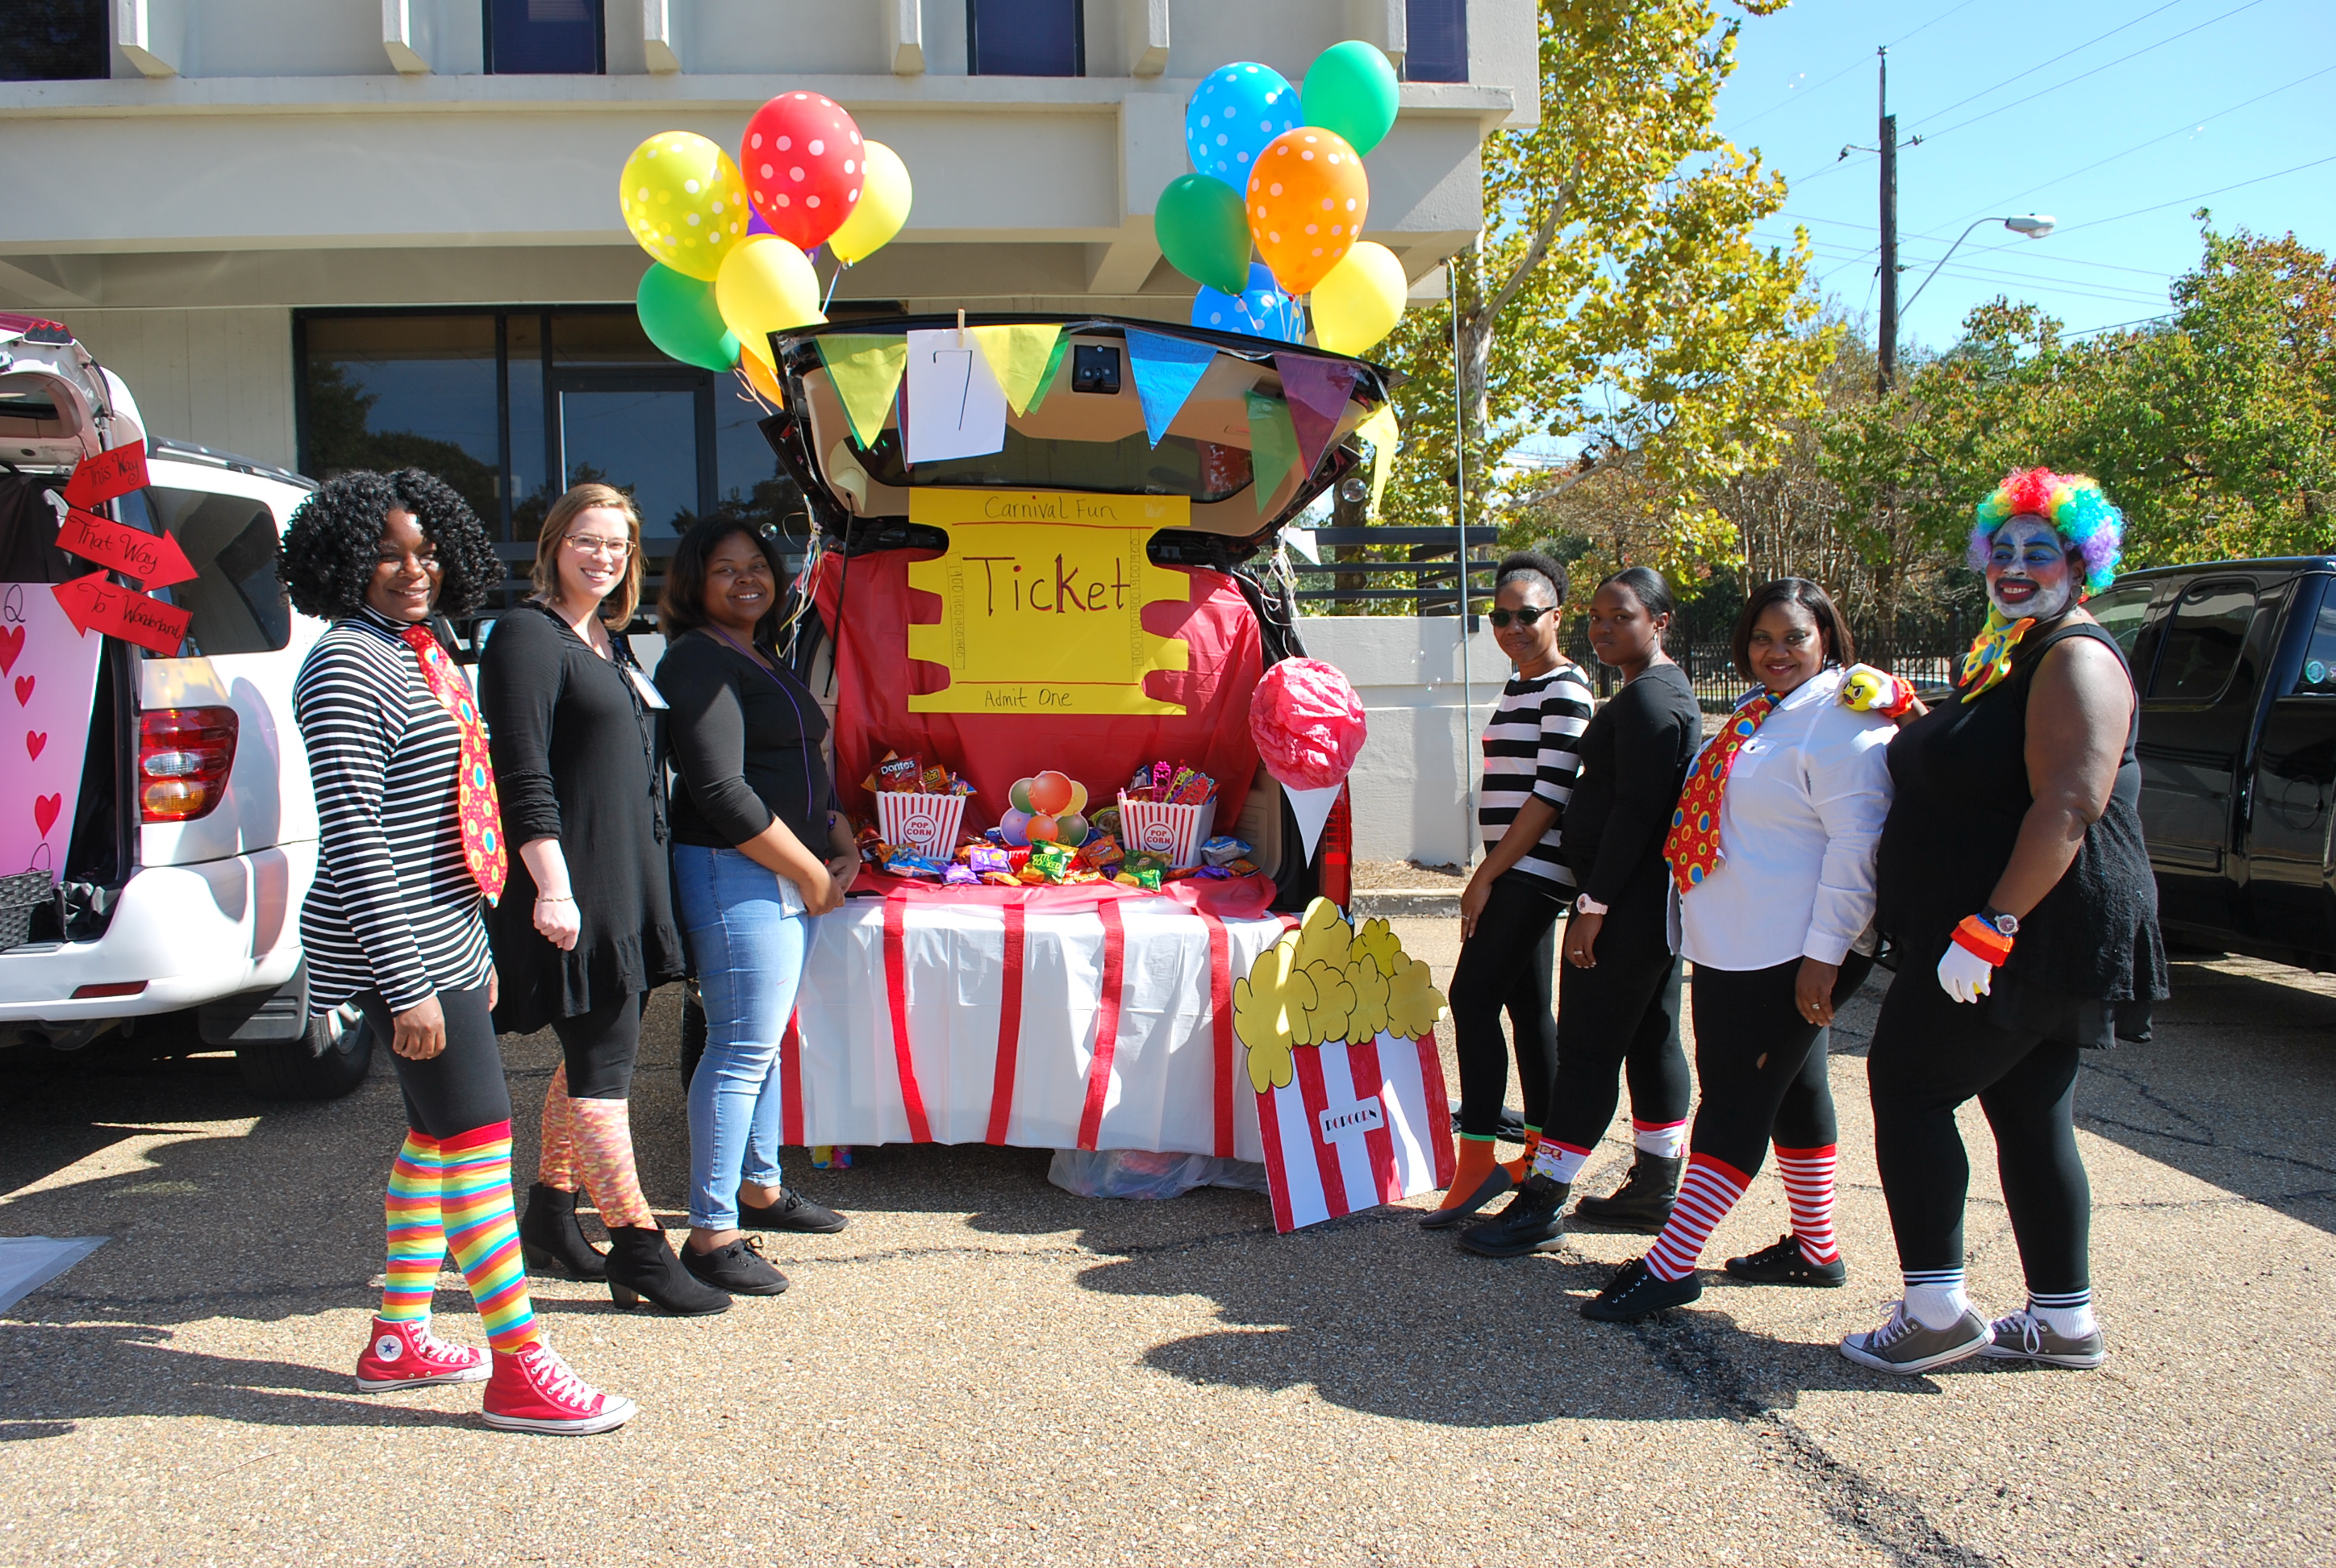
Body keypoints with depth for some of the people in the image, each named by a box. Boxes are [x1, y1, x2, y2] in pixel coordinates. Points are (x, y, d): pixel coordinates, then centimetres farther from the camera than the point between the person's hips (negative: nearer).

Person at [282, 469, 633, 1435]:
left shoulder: (421, 652, 14)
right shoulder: (349, 666, -15)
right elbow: (354, 834, -21)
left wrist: (474, 950, 22)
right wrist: (407, 984, -23)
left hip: (444, 940, 10)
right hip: (399, 951, -10)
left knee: (436, 1135, 16)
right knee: (479, 1138, -6)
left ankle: (398, 1339, 28)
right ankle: (520, 1369, 2)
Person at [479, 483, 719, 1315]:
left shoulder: (610, 641, 17)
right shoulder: (528, 637, -10)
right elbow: (524, 779, -18)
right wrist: (552, 886, -23)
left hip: (627, 885, 9)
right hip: (572, 890, -9)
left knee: (592, 1054, 15)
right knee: (602, 1063, -4)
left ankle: (550, 1217, 29)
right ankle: (637, 1249, 4)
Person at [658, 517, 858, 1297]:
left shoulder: (768, 663, 19)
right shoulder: (700, 663, -11)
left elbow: (806, 772, 26)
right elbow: (723, 793, -19)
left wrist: (843, 848, 11)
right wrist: (810, 873, -14)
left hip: (793, 876, 10)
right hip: (734, 875, -10)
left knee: (763, 1037, 17)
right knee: (742, 1047, -9)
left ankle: (759, 1189, 31)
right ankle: (711, 1234, -3)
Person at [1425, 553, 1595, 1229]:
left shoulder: (1565, 690, -12)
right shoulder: (1517, 686, 16)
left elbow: (1550, 795, -18)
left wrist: (1486, 876, -16)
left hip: (1533, 869, -9)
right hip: (1517, 870, 9)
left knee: (1474, 998, -13)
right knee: (1526, 1003, 12)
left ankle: (1478, 1163, -9)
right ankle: (1541, 1151, 20)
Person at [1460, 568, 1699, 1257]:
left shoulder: (1646, 701, -16)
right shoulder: (1671, 691, 17)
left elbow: (1634, 811, -22)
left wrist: (1594, 904, -21)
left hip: (1625, 905, -11)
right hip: (1656, 900, 11)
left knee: (1587, 1048, -7)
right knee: (1652, 1040, 14)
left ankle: (1543, 1204, -3)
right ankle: (1655, 1188, 24)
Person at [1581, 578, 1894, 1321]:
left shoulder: (1844, 722, -14)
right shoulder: (1759, 713, 14)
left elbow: (1855, 844, -20)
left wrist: (1825, 952, -22)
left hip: (1792, 954, -9)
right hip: (1733, 947, 9)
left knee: (1739, 1095, -7)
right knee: (1792, 1089, 17)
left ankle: (1672, 1261, -4)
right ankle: (1814, 1246, 29)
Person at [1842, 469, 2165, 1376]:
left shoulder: (2076, 659, -14)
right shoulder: (2006, 655, 17)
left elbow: (2069, 807, -26)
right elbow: (1972, 778, 29)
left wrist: (1991, 924, -30)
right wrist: (1906, 727, 11)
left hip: (2033, 939, -10)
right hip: (2021, 945, 10)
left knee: (1907, 1087, -7)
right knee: (2030, 1118, 12)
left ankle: (1936, 1310, -3)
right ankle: (2064, 1321, 20)